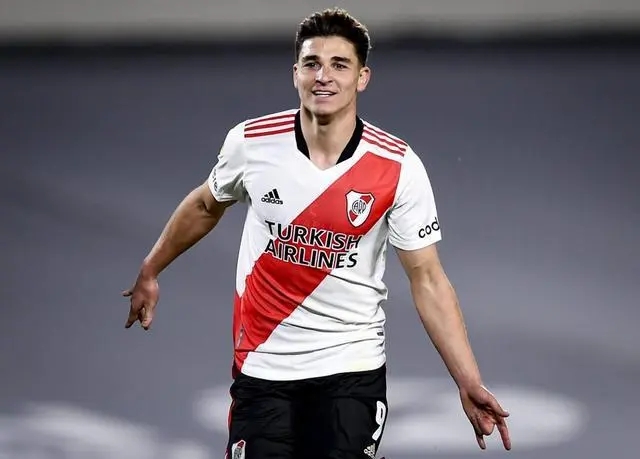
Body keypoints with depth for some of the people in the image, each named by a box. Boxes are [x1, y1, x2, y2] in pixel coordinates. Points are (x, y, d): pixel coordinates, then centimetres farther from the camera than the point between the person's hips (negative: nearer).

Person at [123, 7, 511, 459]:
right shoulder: (250, 142, -7)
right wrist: (150, 272, 24)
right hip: (262, 368, 1)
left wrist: (469, 384, -14)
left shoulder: (399, 166, -12)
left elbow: (427, 278, -8)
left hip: (352, 371, -1)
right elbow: (205, 206, 15)